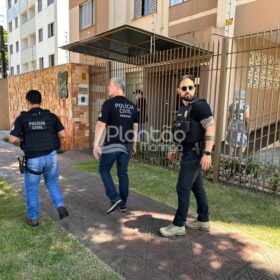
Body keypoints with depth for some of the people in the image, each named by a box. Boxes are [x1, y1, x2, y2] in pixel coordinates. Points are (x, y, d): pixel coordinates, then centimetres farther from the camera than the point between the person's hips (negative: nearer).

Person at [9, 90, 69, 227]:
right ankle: (60, 205, 7)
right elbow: (63, 135, -1)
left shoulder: (22, 118, -3)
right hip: (51, 156, 2)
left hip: (33, 159, -2)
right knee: (52, 182, 23)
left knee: (31, 189, 15)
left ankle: (33, 218, 24)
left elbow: (12, 139, -7)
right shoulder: (51, 116, 2)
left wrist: (22, 137, 14)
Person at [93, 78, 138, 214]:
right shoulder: (132, 105, 10)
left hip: (112, 144, -6)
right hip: (127, 144, 6)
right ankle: (123, 204, 20)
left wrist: (96, 144, -13)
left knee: (104, 169, 11)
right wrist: (134, 143, 22)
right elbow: (135, 126, 14)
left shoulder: (109, 103, -10)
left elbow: (101, 124, -16)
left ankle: (115, 198, 2)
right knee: (123, 172, 13)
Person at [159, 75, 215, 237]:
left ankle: (179, 225, 6)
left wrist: (207, 153, -26)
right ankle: (204, 221, 27)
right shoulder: (183, 110, 15)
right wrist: (175, 150, 20)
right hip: (190, 152, 9)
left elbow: (211, 127, -20)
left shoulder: (199, 105, -13)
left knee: (183, 188, -6)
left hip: (195, 153, -9)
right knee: (197, 187, 15)